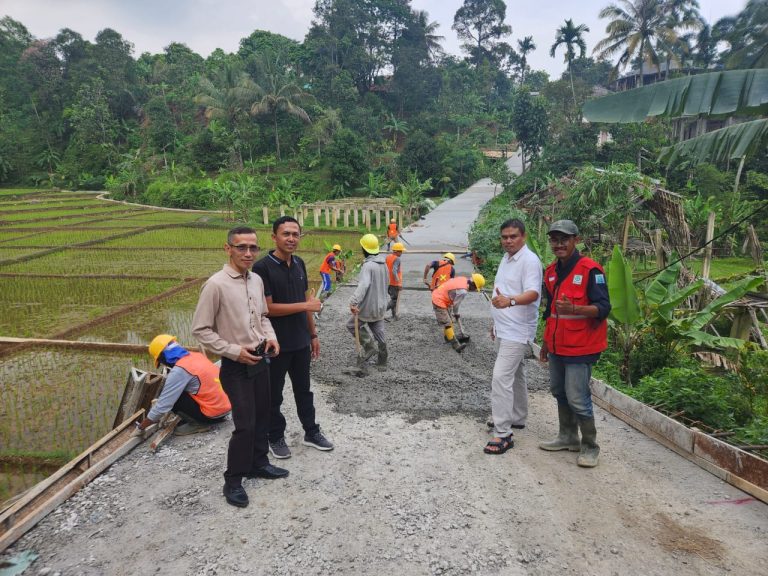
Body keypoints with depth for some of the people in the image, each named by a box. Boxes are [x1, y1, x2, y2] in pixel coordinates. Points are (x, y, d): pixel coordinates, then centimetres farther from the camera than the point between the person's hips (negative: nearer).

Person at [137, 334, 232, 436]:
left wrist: (142, 426, -1)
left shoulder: (179, 370, -17)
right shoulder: (197, 356, 6)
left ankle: (198, 424, 0)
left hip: (213, 414, -8)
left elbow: (162, 405, -13)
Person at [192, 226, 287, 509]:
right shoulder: (216, 285, -18)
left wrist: (270, 336, -1)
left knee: (262, 417, 18)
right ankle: (233, 481, 15)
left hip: (260, 359, 7)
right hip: (236, 366, -7)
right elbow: (201, 330, -14)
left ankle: (258, 463, 39)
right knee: (245, 424, -5)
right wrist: (235, 351, -19)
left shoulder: (257, 280, 3)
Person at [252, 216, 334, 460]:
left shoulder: (299, 264, 4)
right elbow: (268, 307, -19)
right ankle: (276, 437, 28)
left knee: (303, 389, 19)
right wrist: (306, 305, -18)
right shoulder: (263, 267, -16)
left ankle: (311, 432, 33)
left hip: (301, 341, 6)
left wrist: (313, 334, 11)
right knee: (274, 394, 11)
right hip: (276, 344, -6)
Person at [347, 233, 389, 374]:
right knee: (379, 333, 17)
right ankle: (382, 361, 26)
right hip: (381, 306, 8)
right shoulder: (383, 263, 7)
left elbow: (363, 285, -36)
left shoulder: (368, 265, -21)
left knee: (352, 324, 13)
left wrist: (354, 302, -46)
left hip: (368, 307, -8)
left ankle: (369, 346, 4)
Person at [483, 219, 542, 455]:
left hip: (517, 332, -10)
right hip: (505, 330, 10)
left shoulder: (529, 260, -16)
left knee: (501, 377, -15)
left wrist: (510, 301, -47)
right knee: (514, 375, 20)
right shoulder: (506, 259, 14)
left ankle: (503, 434, -10)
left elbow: (533, 293, -29)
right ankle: (517, 419, 35)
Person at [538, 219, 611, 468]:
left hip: (580, 347, -8)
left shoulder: (590, 270, -13)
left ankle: (590, 447, 13)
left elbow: (603, 308, -17)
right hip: (557, 346, 8)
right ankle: (568, 437, 32)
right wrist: (545, 343, 21)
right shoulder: (551, 272, 10)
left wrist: (574, 309, -35)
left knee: (578, 399, -5)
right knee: (559, 392, 16)